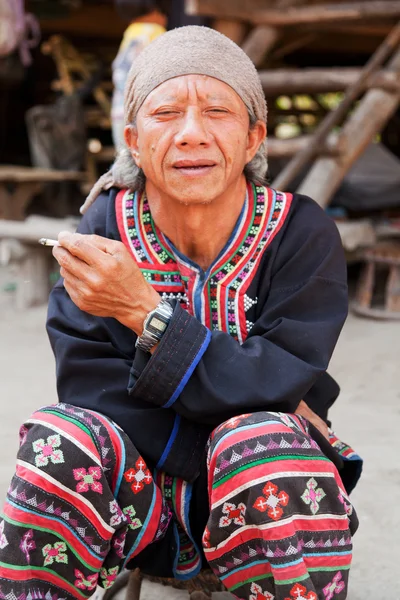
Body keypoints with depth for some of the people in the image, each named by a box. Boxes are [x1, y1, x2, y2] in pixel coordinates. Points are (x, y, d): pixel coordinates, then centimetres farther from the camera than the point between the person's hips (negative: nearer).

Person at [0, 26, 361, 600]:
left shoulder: (302, 234, -10)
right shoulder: (102, 233, -8)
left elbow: (279, 388, -19)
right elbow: (91, 394, -15)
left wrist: (143, 310, -30)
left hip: (266, 502, 0)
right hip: (136, 505, 1)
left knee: (265, 443, -33)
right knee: (59, 435, -29)